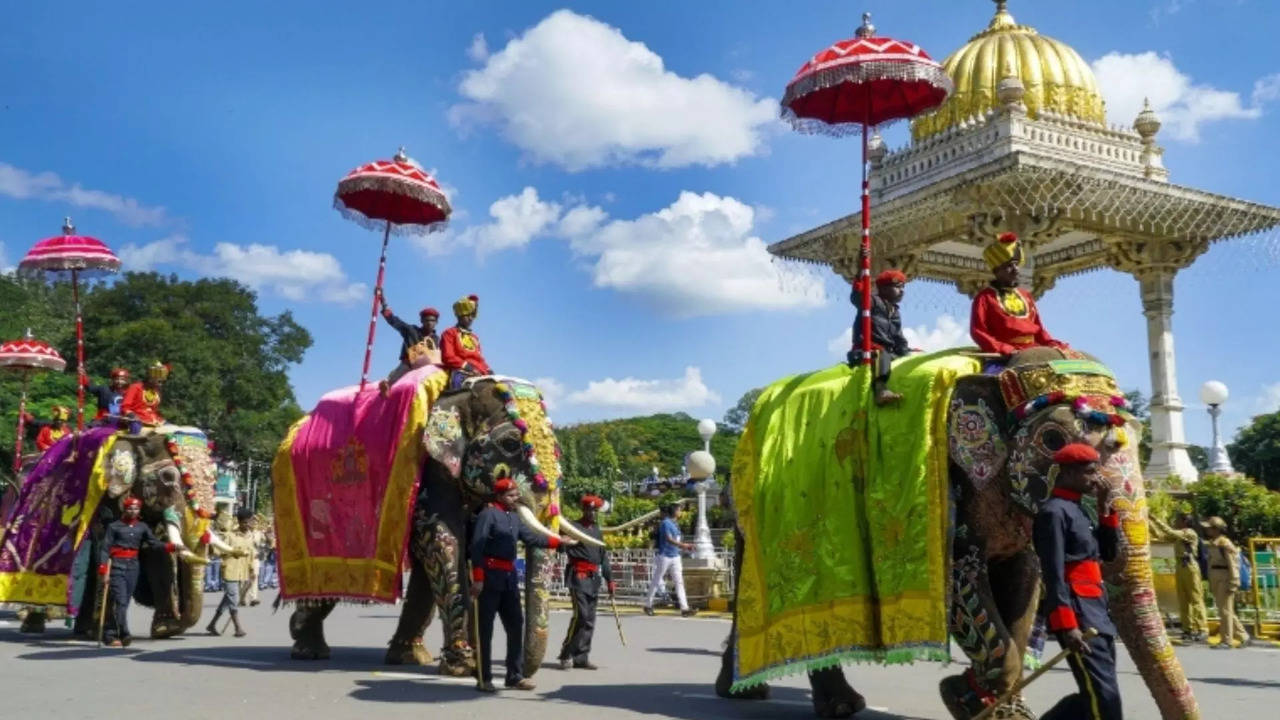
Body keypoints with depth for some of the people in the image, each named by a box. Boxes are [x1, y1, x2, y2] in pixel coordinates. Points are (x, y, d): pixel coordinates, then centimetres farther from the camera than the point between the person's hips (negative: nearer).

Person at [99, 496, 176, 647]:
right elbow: (105, 548, -5)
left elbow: (154, 542, 3)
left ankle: (109, 635, 16)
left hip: (133, 566, 5)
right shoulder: (114, 526, -1)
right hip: (117, 566, -5)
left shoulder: (142, 527, 10)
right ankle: (124, 634, -16)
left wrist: (171, 547, -14)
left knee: (125, 602, 7)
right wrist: (103, 570, -14)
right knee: (120, 601, -13)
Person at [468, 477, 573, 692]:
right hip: (490, 575, -8)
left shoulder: (514, 517, 16)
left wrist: (558, 541, 7)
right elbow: (476, 547, -16)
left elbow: (531, 538, 17)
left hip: (509, 576, 8)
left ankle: (514, 676, 18)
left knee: (516, 625, 10)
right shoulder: (488, 513, -10)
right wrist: (477, 578, -22)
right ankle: (484, 679, 5)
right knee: (485, 629, -1)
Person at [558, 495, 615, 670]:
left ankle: (581, 657, 14)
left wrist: (609, 580, 17)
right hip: (579, 576, -7)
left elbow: (604, 556, 20)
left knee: (590, 620, 7)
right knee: (581, 615, -14)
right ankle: (566, 655, -3)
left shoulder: (597, 530, 18)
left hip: (594, 578, 7)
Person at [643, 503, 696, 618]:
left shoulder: (675, 524, 13)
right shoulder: (665, 523, -13)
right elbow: (669, 539, -24)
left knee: (679, 582, -1)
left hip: (675, 557, 8)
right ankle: (648, 605, 18)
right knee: (656, 581, 4)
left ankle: (684, 609, -5)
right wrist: (683, 545, -34)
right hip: (665, 556, -8)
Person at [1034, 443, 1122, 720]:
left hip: (1097, 612, 10)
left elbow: (1109, 553, 22)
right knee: (1104, 698, -10)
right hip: (1078, 613, -10)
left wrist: (1106, 509, 12)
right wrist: (1067, 625, -24)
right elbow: (1053, 575, -18)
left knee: (1095, 695, 13)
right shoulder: (1055, 512, -11)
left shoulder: (1077, 510, 18)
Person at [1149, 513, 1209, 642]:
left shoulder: (1190, 533, -7)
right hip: (1180, 568, 8)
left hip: (1190, 567, -8)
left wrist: (1157, 520, -18)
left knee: (1196, 600, -8)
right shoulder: (1178, 535, 16)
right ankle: (1188, 629, 11)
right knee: (1183, 600, 7)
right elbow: (1159, 535, 15)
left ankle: (1202, 630, -8)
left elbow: (1171, 532, -20)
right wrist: (1150, 523, 6)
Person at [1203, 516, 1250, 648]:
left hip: (1225, 580, -9)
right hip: (1216, 580, 9)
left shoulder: (1225, 544, -14)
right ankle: (1244, 637, 23)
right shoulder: (1212, 544, 12)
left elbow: (1233, 564, -16)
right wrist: (1211, 584, 18)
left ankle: (1226, 641, 2)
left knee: (1225, 610, -4)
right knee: (1227, 611, 13)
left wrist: (1233, 584, -18)